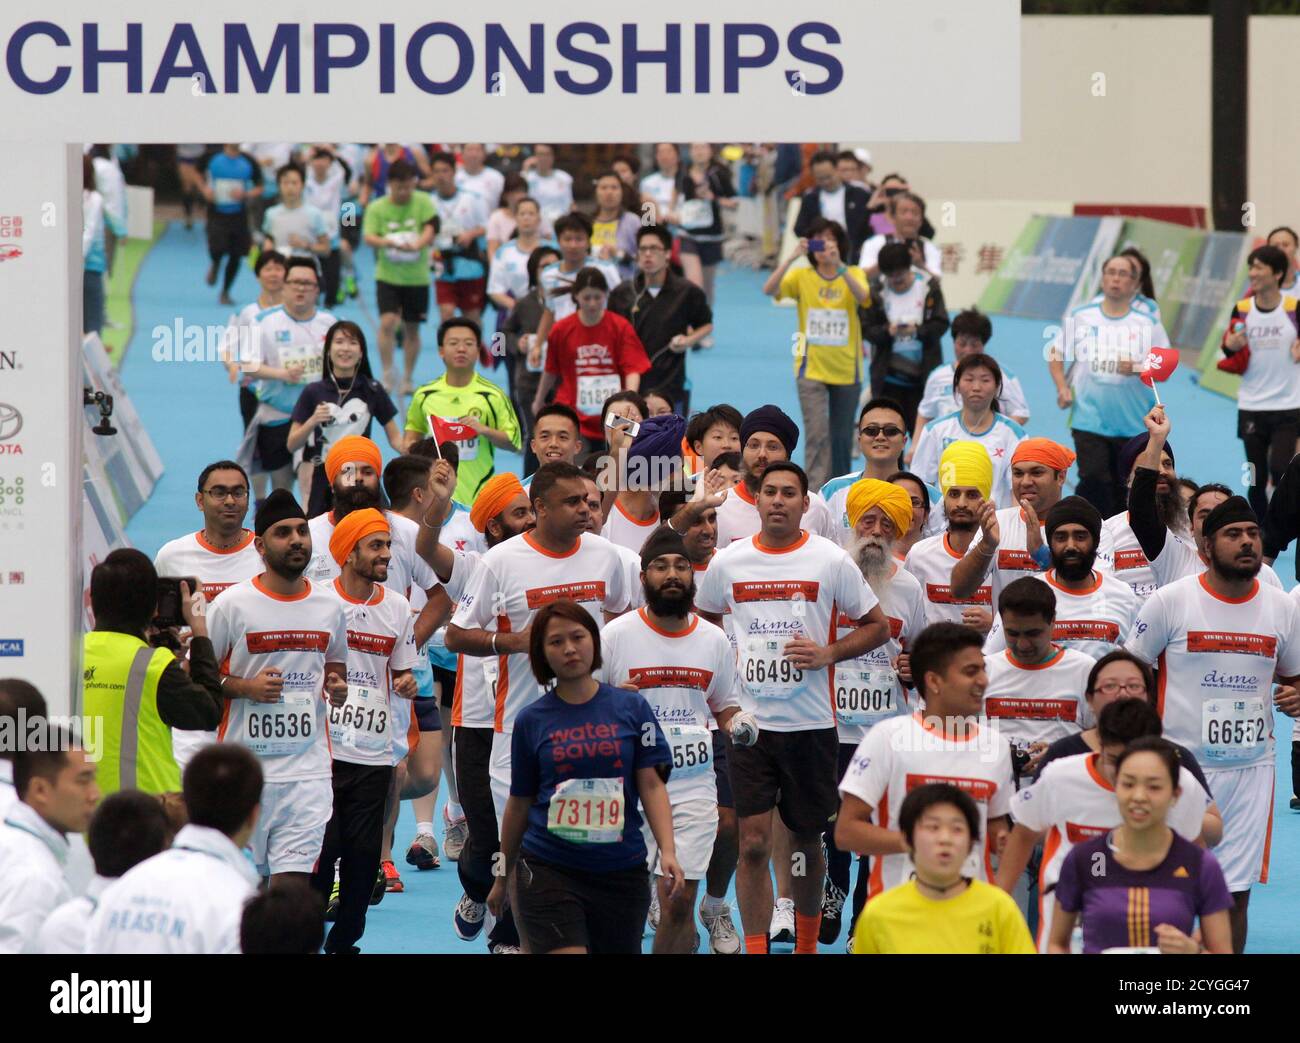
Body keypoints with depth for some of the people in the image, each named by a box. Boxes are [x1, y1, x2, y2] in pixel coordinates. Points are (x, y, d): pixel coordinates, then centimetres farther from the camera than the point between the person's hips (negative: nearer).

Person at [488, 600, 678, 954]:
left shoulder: (632, 708, 4)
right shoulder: (531, 720, 3)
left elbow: (652, 785, 0)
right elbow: (519, 805, 11)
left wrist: (667, 851, -14)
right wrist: (502, 878, 16)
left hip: (621, 870, 2)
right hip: (548, 870, -2)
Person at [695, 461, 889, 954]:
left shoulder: (832, 561, -2)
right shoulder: (727, 563, 4)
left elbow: (877, 626, 5)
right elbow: (702, 620, 22)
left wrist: (828, 654, -10)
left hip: (810, 723, 0)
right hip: (748, 723, 0)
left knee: (807, 840, 11)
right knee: (753, 843, -7)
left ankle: (807, 944, 28)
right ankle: (755, 950, -4)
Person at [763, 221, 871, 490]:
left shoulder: (854, 275, -1)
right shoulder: (802, 276, -2)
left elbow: (862, 297, -23)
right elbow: (769, 289, -19)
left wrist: (838, 265, -34)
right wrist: (792, 257, -29)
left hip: (846, 369, 2)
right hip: (812, 368, -2)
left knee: (842, 437, 14)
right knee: (817, 433, -16)